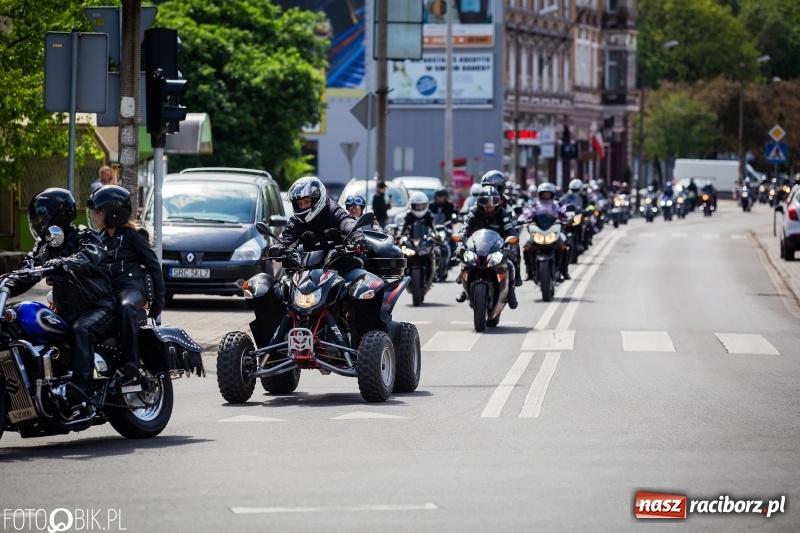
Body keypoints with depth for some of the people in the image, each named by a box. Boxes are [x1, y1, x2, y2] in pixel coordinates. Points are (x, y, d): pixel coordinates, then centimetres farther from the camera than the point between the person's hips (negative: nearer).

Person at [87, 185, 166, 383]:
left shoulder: (133, 234, 2)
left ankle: (131, 363, -49)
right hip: (107, 290, 7)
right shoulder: (101, 238, 22)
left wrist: (159, 296, -4)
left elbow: (152, 264, 1)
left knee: (126, 307, -40)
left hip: (132, 286, -7)